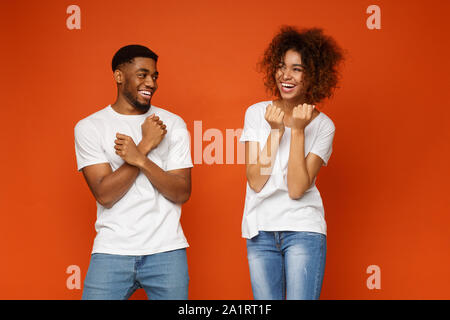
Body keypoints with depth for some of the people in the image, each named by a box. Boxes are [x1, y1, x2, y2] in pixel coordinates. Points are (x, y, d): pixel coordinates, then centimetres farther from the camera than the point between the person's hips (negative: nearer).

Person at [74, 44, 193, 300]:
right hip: (112, 251, -1)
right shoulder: (89, 127, 2)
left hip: (166, 250, 1)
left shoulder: (173, 124, 6)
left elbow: (182, 193, -2)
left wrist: (140, 159, -15)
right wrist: (145, 145, -11)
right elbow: (105, 195, -8)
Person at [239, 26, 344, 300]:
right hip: (260, 231, 2)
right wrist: (276, 131, -12)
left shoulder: (323, 126, -1)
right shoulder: (257, 113, 3)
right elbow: (256, 182, -5)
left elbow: (297, 189, -12)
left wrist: (298, 131, -16)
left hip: (303, 230, -2)